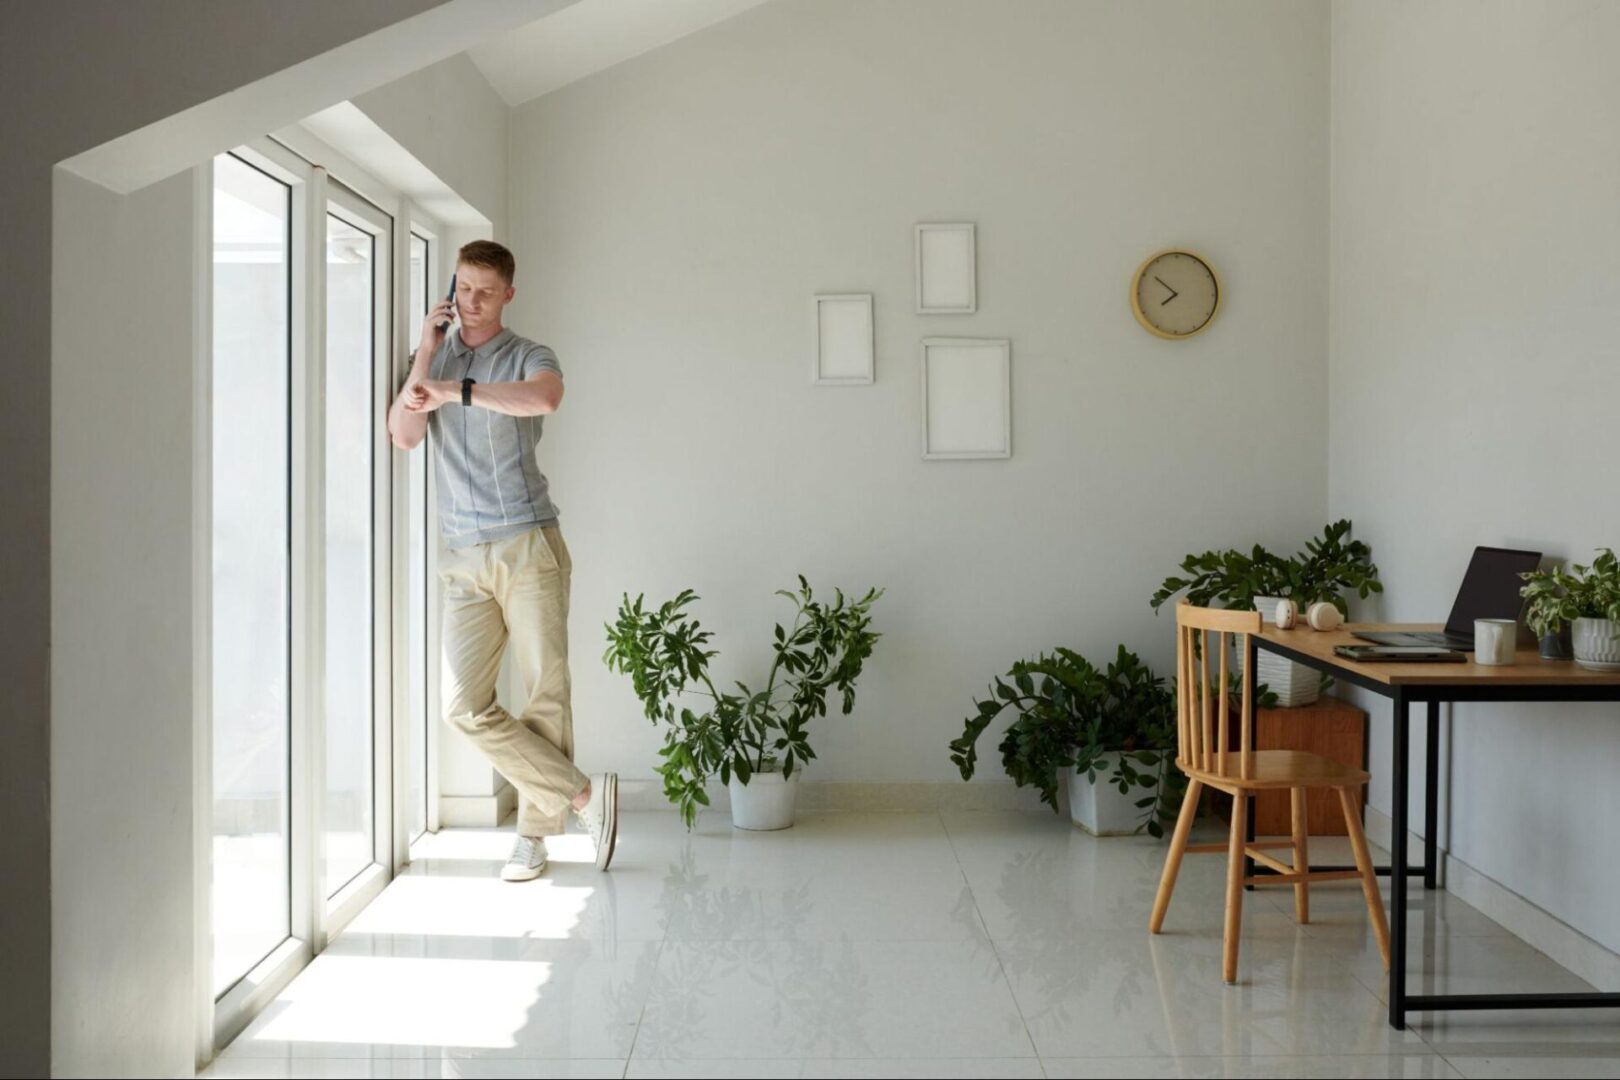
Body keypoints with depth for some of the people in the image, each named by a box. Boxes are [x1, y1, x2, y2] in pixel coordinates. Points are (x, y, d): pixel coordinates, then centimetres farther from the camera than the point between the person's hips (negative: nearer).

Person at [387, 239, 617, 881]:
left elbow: (544, 397, -23)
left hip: (528, 546, -4)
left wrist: (454, 390, -25)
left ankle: (535, 833, 13)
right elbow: (403, 436, 0)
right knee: (464, 704, -7)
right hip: (463, 558, 4)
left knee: (544, 695, -2)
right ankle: (584, 794, 2)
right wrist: (426, 355, -3)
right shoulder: (433, 360, 16)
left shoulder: (528, 358, 3)